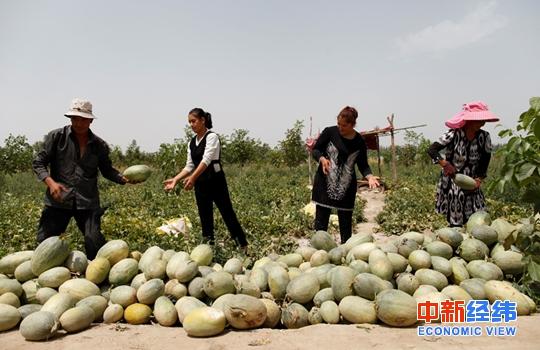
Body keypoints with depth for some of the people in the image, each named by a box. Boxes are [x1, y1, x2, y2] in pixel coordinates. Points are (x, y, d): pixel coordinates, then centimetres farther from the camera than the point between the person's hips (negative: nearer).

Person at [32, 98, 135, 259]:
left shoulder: (99, 145, 8)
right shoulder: (56, 137, 1)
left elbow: (107, 170, 17)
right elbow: (38, 163, 2)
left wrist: (124, 179, -1)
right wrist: (50, 182, -16)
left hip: (88, 202, 1)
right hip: (58, 199, 0)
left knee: (94, 242, -9)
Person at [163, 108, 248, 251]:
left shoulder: (211, 137, -10)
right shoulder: (192, 143, 12)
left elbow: (206, 160, -23)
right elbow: (189, 166, 12)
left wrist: (193, 178, -35)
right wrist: (175, 179, -2)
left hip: (216, 182, -7)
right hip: (200, 184, 7)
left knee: (228, 214, 0)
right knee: (205, 218, 8)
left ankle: (244, 247, 12)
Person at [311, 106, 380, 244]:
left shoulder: (359, 142, -3)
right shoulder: (330, 132, -7)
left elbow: (363, 165, 4)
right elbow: (315, 150, 1)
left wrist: (369, 176, -15)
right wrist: (322, 158, -20)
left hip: (346, 186, 1)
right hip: (325, 183, -1)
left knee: (346, 220, 8)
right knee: (321, 218, -1)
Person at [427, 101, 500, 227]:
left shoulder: (484, 137, -3)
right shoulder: (454, 134, -14)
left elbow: (485, 160, 6)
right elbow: (432, 150, -19)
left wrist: (479, 179, -9)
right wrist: (445, 163, -35)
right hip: (452, 185, -4)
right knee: (455, 224, 0)